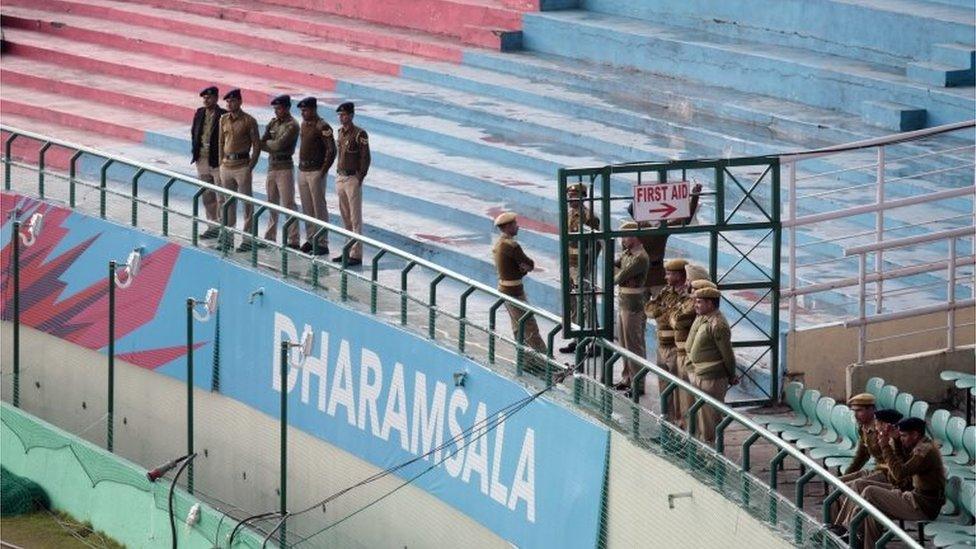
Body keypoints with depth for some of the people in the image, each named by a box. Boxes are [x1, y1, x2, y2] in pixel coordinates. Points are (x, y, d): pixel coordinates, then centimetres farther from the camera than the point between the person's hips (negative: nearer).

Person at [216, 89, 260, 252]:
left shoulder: (249, 121, -7)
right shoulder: (223, 119, 9)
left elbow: (256, 145, -6)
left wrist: (250, 167, -10)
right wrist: (221, 162, 10)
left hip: (242, 166, -6)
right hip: (226, 165, 6)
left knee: (247, 203, -2)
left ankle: (248, 238, 2)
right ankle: (228, 237, 18)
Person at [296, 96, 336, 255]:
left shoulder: (322, 127, -14)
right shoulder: (304, 125, 12)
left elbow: (331, 151, -16)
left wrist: (323, 171, -17)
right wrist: (301, 165, 15)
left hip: (316, 172, -8)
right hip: (302, 171, 8)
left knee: (319, 208, -5)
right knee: (307, 209, 12)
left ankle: (323, 243, -2)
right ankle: (310, 240, 20)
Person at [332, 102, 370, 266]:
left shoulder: (359, 134, -13)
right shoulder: (341, 132, 11)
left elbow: (365, 158, -14)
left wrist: (360, 178, -16)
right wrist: (338, 175, 13)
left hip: (352, 179, -8)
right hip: (340, 178, 8)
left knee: (355, 219, -6)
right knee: (345, 218, 14)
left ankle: (356, 255, -5)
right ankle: (349, 250, 22)